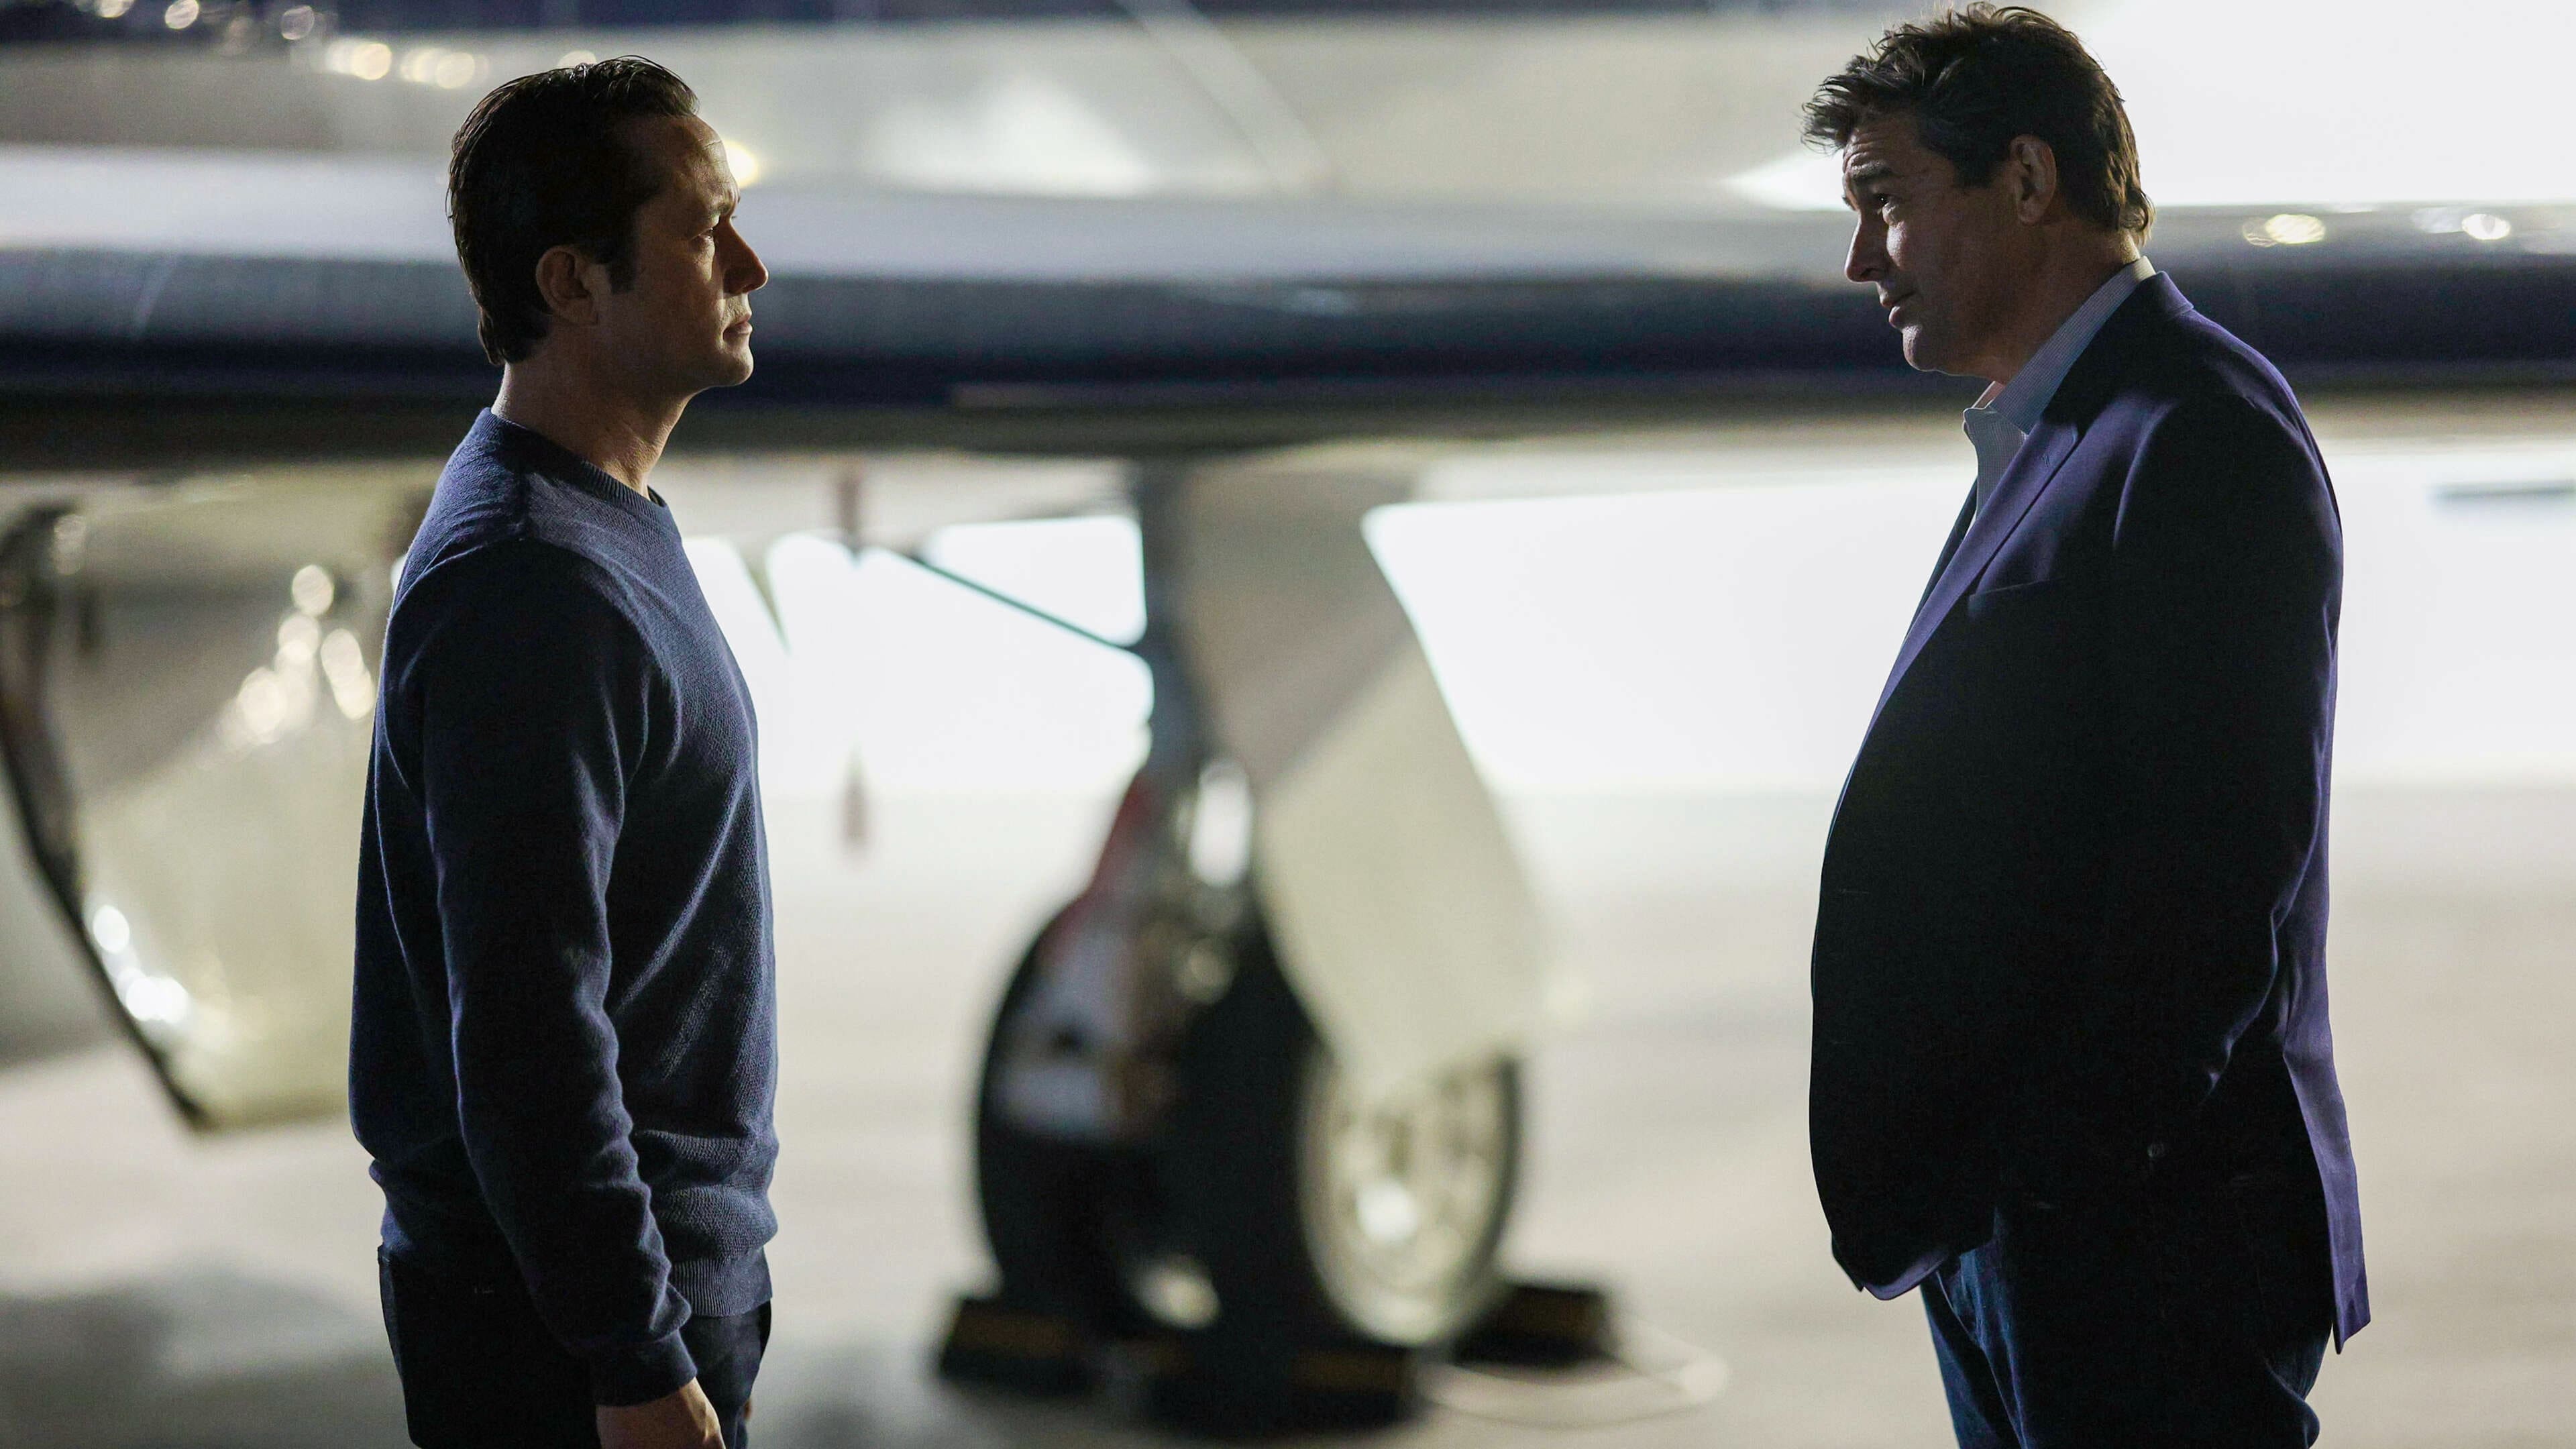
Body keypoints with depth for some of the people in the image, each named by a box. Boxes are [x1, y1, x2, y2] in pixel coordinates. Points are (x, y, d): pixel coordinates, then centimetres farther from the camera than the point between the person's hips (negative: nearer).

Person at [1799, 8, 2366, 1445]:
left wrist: (2079, 1175, -21)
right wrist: (1947, 1192, 13)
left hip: (2144, 1230, -10)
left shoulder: (2199, 436, -13)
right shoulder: (2051, 437, 18)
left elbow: (2223, 857, -20)